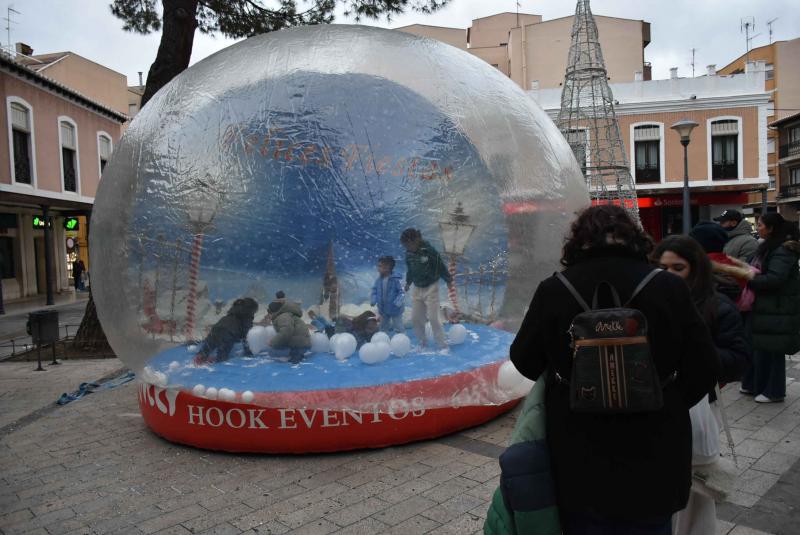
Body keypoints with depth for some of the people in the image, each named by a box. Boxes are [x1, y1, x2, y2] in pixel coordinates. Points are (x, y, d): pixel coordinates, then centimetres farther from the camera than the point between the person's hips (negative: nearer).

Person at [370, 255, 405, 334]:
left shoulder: (395, 280, -18)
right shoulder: (378, 280, -2)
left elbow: (402, 293, -18)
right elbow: (374, 292, 4)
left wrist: (397, 303, -30)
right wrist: (373, 301, -13)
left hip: (395, 310, -6)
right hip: (383, 310, 6)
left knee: (399, 328, 5)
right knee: (383, 329, 21)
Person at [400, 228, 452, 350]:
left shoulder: (429, 251, -18)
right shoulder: (409, 254, -2)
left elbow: (441, 267, -12)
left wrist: (449, 281, -7)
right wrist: (408, 282, 23)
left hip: (431, 288, -6)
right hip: (417, 289, 6)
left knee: (433, 317, -9)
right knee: (415, 318, 6)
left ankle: (443, 345, 3)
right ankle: (422, 343, 23)